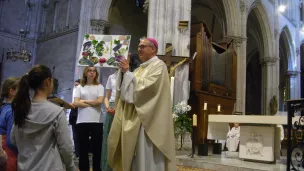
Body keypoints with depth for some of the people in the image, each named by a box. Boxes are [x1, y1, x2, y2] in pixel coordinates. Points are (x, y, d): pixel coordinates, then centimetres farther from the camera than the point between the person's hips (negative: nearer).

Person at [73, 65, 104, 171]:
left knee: (97, 148, 4)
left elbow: (99, 101, -5)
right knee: (83, 148, 6)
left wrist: (84, 101, -1)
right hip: (82, 121, 1)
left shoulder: (99, 87, 9)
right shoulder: (80, 87, 10)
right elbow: (75, 103, -1)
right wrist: (92, 104, -6)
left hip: (96, 121, -1)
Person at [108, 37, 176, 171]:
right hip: (136, 116, 8)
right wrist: (123, 72, 1)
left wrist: (128, 72, -14)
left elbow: (146, 86, -19)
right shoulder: (141, 68, 20)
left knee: (147, 154, -7)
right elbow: (127, 88, 15)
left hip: (148, 116, -8)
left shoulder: (158, 65, -4)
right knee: (137, 153, 9)